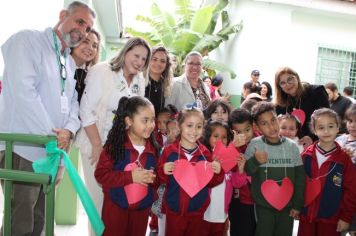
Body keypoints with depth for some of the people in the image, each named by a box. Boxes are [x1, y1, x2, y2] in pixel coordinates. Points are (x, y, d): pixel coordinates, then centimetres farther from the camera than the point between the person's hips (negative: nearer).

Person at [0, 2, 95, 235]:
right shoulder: (28, 40, -4)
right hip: (23, 148, -7)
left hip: (52, 151, 8)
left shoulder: (71, 64, 20)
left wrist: (69, 130, -8)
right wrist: (50, 134, -17)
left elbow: (73, 103, 14)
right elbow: (23, 90, -17)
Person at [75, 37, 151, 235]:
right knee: (99, 196, 1)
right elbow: (87, 111, -14)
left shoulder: (140, 80, 6)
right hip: (97, 144, -4)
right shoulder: (101, 71, -10)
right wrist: (98, 146, -15)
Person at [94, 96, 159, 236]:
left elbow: (157, 175, 7)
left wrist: (153, 178, -16)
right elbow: (101, 174, -21)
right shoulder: (114, 146, -18)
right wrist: (131, 176, -27)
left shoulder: (153, 148, -4)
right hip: (116, 206, -4)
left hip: (142, 207, 4)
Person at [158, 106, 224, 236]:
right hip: (174, 209, -1)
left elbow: (210, 183, 3)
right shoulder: (169, 151, -10)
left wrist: (218, 173, -15)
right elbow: (160, 180, -1)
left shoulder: (205, 153, -5)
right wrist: (163, 171, -21)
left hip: (198, 210, 2)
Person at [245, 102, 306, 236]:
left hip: (287, 205, 2)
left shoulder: (292, 146, -4)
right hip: (263, 205, -2)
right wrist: (255, 161, -25)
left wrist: (297, 204, 3)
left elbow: (300, 177, 2)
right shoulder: (254, 144, -10)